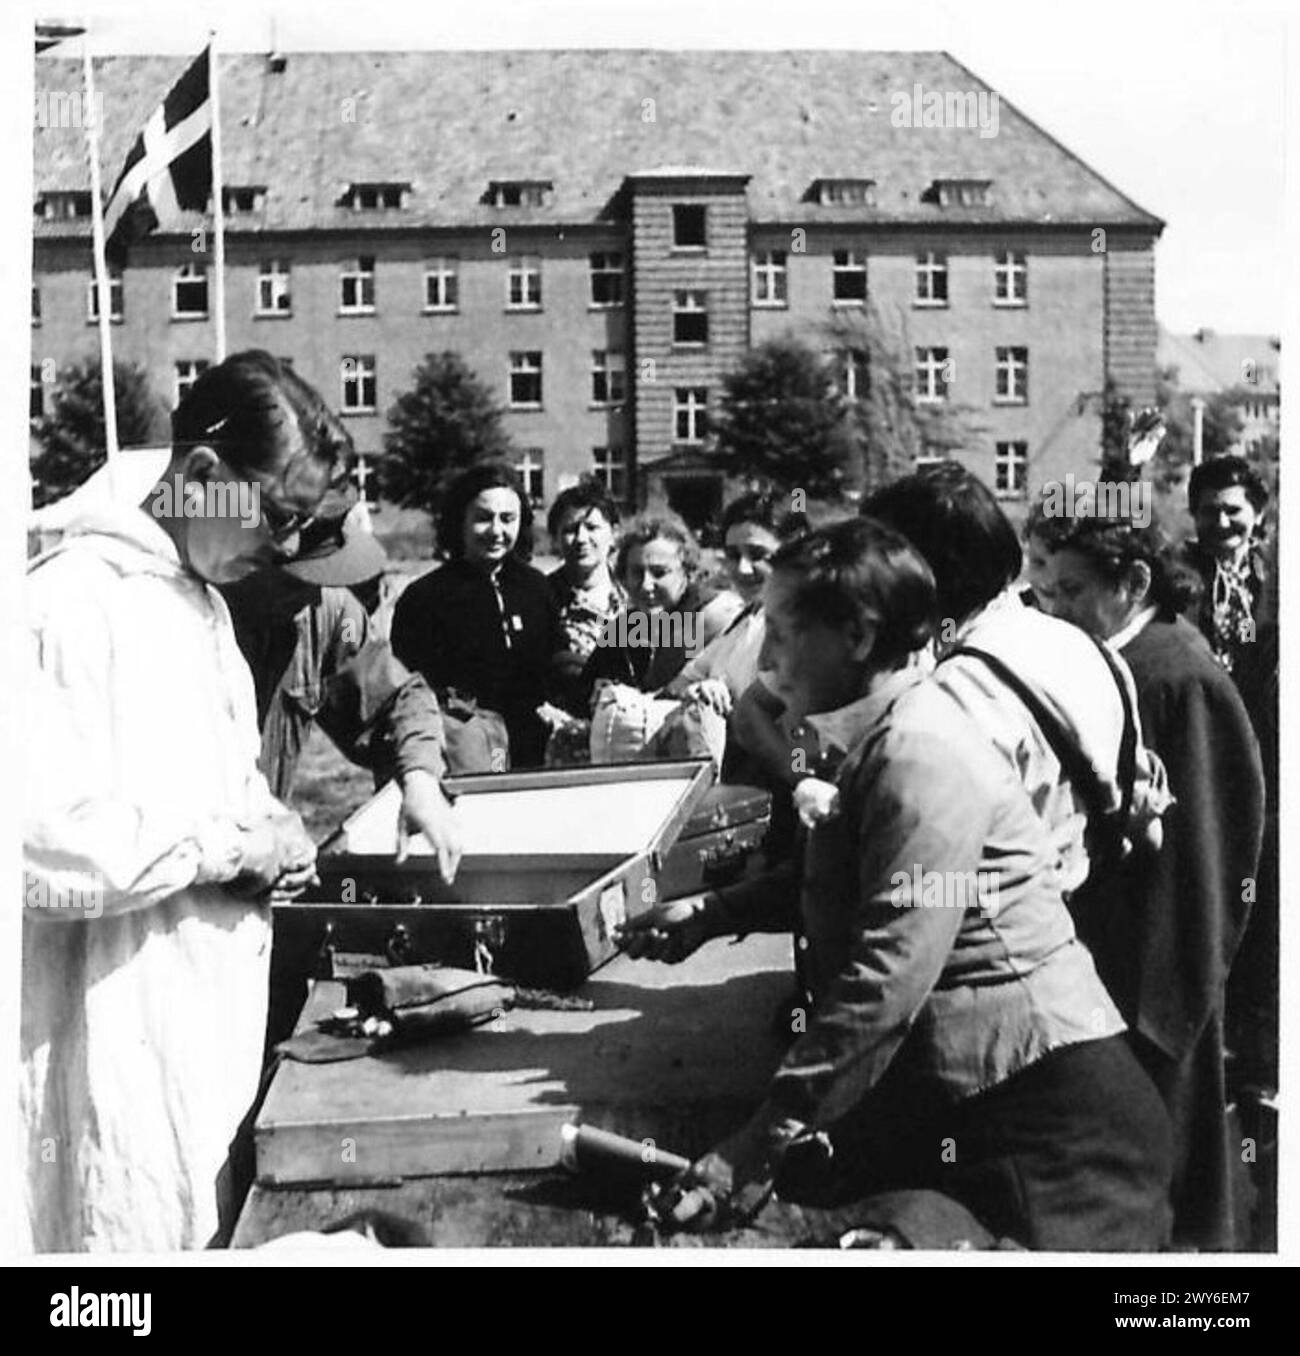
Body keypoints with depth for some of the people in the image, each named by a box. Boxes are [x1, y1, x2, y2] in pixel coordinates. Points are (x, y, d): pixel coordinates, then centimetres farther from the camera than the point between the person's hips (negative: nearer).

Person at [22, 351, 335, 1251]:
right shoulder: (74, 601, -18)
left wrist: (268, 837, 3)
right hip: (126, 1049, -9)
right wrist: (230, 843, -18)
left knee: (215, 1235, 15)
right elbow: (44, 845, -27)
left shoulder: (202, 599, 13)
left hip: (217, 1024, 9)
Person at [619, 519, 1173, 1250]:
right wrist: (712, 912, 16)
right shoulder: (883, 737, 10)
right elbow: (837, 885, 25)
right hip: (969, 1089, 9)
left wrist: (763, 1142, -24)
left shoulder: (923, 754, -20)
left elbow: (889, 977, -26)